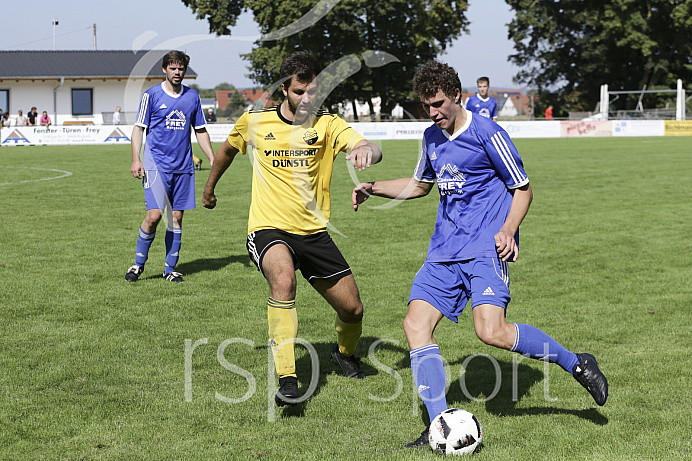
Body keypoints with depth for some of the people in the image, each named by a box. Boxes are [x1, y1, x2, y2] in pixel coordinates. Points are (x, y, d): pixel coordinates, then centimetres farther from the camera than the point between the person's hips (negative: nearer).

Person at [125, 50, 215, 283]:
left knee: (177, 216, 4)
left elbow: (201, 131, 18)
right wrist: (136, 159, -9)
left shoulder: (192, 96, 10)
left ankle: (170, 269, 13)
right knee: (154, 214, -13)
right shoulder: (152, 95, 0)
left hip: (183, 167, 4)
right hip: (156, 164, -4)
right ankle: (138, 264, 4)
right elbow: (138, 128, 1)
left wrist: (213, 159, 11)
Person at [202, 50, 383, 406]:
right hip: (268, 229, -2)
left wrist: (366, 150, -49)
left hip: (314, 232, 2)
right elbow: (228, 149, 20)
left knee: (352, 308, 5)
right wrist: (210, 187, 33)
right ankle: (287, 379, -34)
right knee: (283, 279, -35)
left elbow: (371, 151, -24)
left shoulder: (328, 124, -5)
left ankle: (345, 353, 43)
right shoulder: (254, 122, -2)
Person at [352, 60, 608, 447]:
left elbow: (523, 188, -3)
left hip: (486, 248, -7)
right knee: (416, 324, -9)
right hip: (444, 252, 7)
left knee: (492, 332, -24)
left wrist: (508, 230, -20)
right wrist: (374, 188, 18)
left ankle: (576, 364, -3)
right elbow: (421, 185, 31)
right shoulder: (432, 138, 14)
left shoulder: (487, 133, -8)